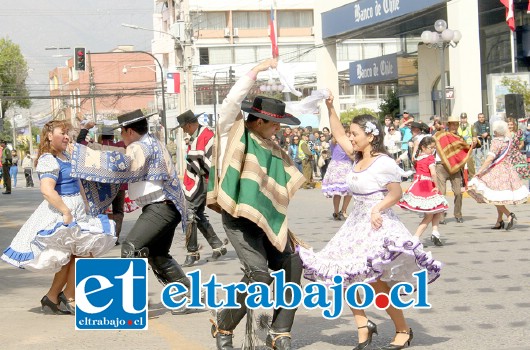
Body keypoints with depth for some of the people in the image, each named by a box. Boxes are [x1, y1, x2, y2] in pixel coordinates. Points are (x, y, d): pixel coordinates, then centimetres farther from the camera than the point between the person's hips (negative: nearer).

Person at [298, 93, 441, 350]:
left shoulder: (385, 163, -14)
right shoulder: (357, 157, 8)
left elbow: (396, 194, -10)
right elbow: (339, 135, 16)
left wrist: (378, 208, -24)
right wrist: (330, 108, 10)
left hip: (378, 227, -8)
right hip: (356, 225, 9)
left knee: (376, 282, -9)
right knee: (344, 277, 3)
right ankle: (363, 326, 10)